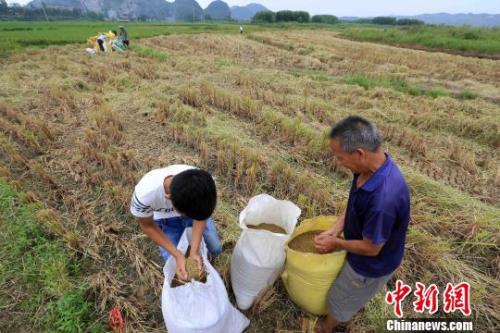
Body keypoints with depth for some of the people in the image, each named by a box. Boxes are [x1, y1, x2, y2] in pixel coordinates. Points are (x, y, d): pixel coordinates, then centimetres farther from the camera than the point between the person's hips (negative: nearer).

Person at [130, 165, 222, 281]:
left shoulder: (204, 182, -38)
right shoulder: (145, 193, -42)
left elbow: (200, 215, -17)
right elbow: (147, 226, -19)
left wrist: (194, 251, -26)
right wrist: (177, 255, -25)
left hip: (195, 209, 1)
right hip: (166, 219, -1)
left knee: (216, 249, 5)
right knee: (174, 265, -1)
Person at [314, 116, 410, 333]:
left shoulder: (383, 198, -44)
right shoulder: (372, 166, -17)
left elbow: (371, 248, -28)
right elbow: (353, 204, 0)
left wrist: (336, 243, -13)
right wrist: (335, 230, -7)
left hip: (371, 265, -6)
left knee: (341, 299, 22)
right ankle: (356, 302, 66)